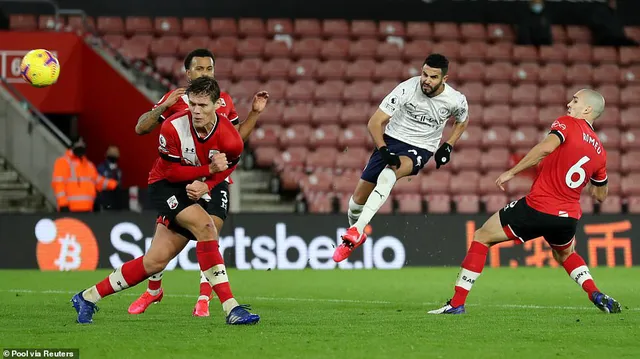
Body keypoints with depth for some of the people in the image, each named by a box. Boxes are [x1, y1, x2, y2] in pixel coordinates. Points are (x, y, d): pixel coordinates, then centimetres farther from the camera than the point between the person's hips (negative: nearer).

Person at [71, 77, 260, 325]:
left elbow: (224, 170, 1)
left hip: (195, 191, 4)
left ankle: (88, 297, 17)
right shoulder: (173, 127, -24)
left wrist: (205, 186, -19)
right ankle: (231, 308, -28)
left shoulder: (230, 140, -18)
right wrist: (209, 169, -27)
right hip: (165, 186, -4)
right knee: (205, 227, -29)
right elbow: (171, 172, -17)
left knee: (155, 261, 2)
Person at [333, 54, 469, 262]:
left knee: (388, 175, -35)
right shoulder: (407, 89, -19)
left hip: (420, 149, -2)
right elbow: (375, 122, -17)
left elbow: (462, 121, 14)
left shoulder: (456, 101, -13)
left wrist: (448, 146, 2)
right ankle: (356, 237, 34)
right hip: (391, 141, 2)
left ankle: (357, 229, -39)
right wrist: (383, 150, -30)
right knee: (359, 197, 2)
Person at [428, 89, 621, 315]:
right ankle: (597, 295, 12)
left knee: (481, 237, 10)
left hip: (536, 208, -6)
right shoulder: (599, 151, 13)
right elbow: (600, 195, 24)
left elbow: (546, 147, -25)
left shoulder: (567, 124, -4)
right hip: (568, 218, 6)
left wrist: (512, 172, -19)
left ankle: (457, 303, 5)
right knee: (566, 255, 37)